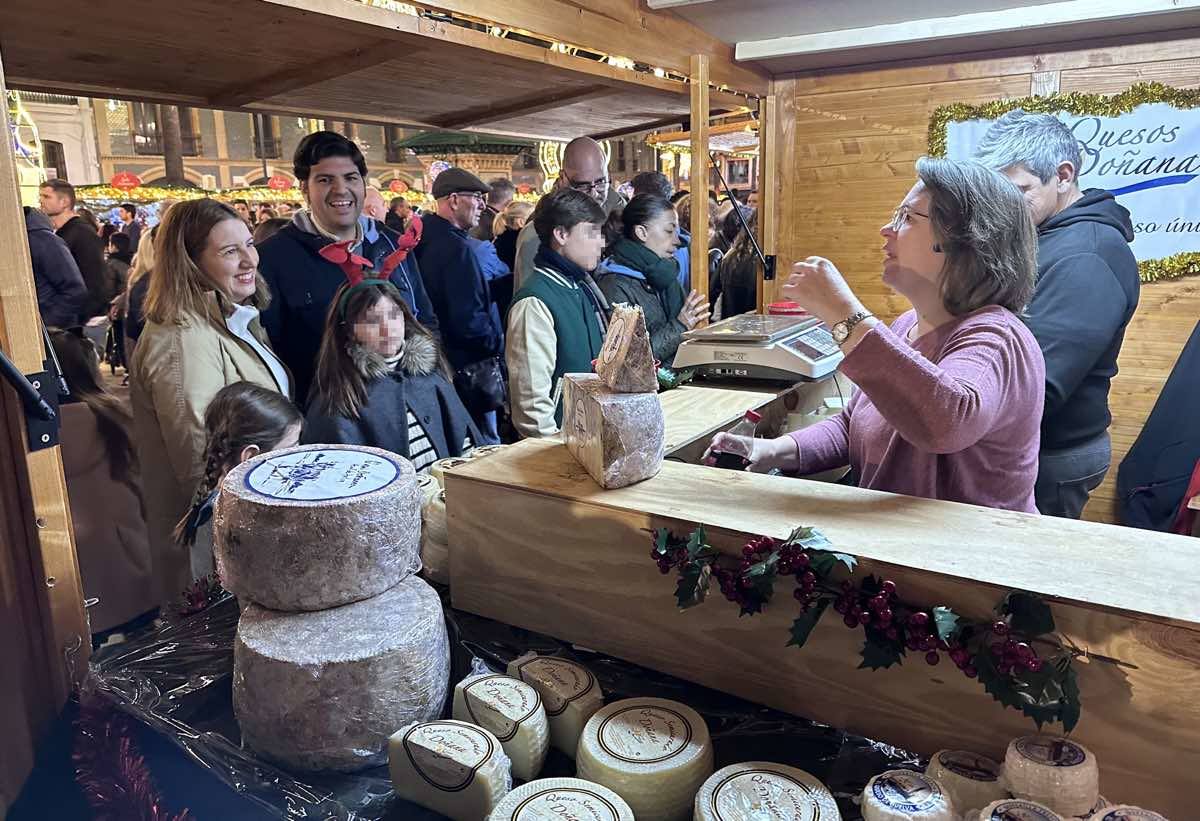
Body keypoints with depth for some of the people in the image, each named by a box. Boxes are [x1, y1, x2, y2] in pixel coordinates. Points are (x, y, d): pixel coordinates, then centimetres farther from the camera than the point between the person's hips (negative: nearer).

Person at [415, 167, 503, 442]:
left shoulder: (423, 236, 7)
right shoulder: (458, 248, -21)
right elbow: (469, 321, -25)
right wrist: (498, 342, -10)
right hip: (470, 367, -10)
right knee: (485, 446, 0)